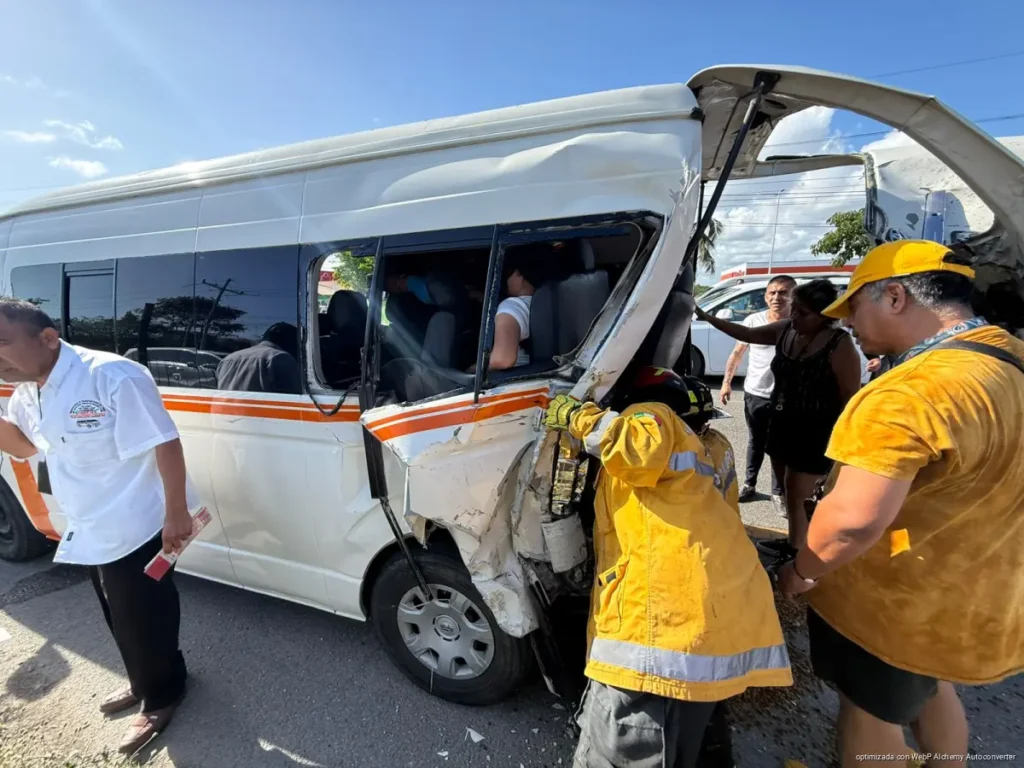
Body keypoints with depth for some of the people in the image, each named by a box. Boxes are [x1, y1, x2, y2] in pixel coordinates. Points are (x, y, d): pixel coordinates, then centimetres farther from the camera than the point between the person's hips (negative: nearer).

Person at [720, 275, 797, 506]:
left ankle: (778, 491, 23)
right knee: (755, 442, 16)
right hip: (754, 393, 2)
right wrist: (727, 381, 2)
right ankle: (749, 484, 30)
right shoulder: (754, 321, -2)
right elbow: (737, 353, 6)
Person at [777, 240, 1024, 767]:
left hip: (899, 603, -8)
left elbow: (853, 519, -33)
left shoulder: (912, 394, -33)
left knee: (869, 709, 16)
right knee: (929, 687, 32)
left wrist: (802, 572, -17)